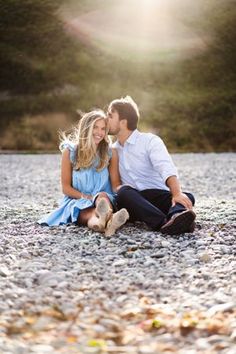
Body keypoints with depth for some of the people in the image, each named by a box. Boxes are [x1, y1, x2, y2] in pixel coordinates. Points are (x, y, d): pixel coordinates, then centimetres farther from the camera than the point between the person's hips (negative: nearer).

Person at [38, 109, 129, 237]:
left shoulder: (110, 153, 9)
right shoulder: (70, 152, 4)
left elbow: (116, 183, 4)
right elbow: (66, 187, 3)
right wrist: (87, 197, -14)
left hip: (105, 199, 2)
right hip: (77, 201, -1)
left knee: (102, 196, -36)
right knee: (91, 215, -37)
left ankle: (104, 222, -72)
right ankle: (107, 223, -75)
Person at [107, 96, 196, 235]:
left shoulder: (150, 141, 2)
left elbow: (167, 169, -17)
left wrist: (177, 193, -35)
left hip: (157, 197, -1)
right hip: (130, 202, 2)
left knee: (188, 197, -29)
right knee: (124, 191, -32)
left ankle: (176, 217, -63)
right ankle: (164, 223, -54)